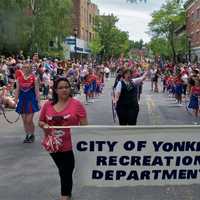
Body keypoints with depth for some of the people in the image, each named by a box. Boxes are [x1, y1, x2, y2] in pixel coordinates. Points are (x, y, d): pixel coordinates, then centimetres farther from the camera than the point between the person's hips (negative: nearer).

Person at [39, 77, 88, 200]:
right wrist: (44, 126, -10)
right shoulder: (48, 105, 1)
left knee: (66, 173, 2)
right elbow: (40, 121, 13)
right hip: (53, 145, 4)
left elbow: (84, 125, -6)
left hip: (70, 146, -4)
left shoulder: (77, 104, -8)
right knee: (62, 171, 21)